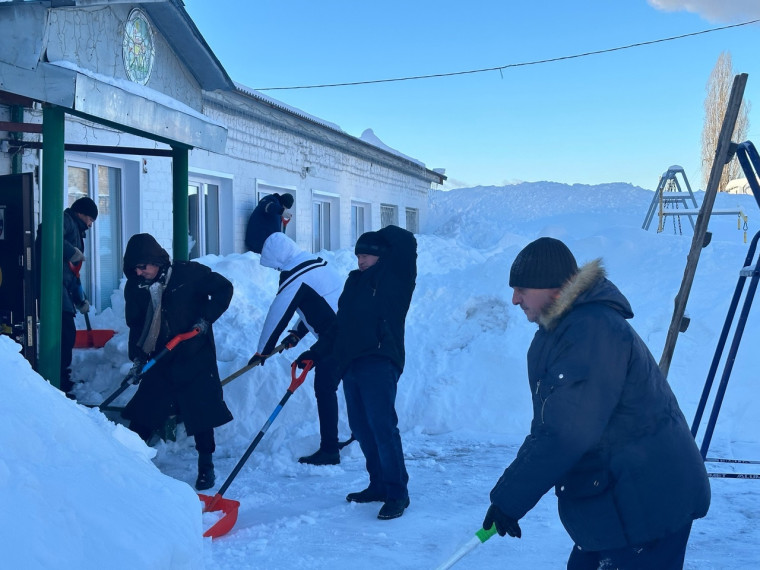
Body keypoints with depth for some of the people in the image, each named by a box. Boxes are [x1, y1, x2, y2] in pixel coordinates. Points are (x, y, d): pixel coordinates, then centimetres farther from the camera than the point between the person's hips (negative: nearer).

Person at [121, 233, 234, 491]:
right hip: (160, 361, 3)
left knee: (201, 411, 1)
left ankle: (206, 466, 16)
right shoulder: (135, 287, -2)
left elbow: (224, 288, -5)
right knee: (143, 413, 1)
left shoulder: (189, 273, -15)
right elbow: (136, 325, 6)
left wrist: (206, 317, -14)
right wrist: (137, 356, -6)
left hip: (196, 357, -3)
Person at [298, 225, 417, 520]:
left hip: (380, 362, -7)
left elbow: (406, 242, -11)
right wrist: (314, 352, 20)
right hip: (351, 364, 7)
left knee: (382, 426, -13)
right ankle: (379, 485, 19)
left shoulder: (394, 277, 2)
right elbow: (339, 324, 24)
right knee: (361, 428, 8)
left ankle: (397, 492, -7)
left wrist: (381, 235, 7)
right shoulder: (354, 282, 20)